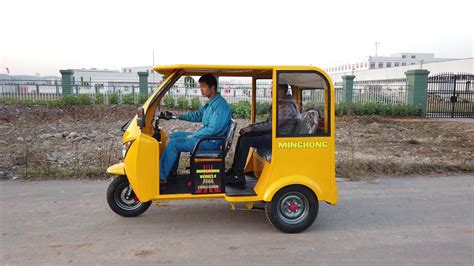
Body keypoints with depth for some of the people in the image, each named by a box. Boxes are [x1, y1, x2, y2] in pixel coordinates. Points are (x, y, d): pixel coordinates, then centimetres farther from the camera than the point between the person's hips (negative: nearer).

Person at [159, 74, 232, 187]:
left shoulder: (220, 104, -20)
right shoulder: (211, 103, 11)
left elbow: (213, 129, -26)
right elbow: (197, 115, 24)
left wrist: (193, 136, -16)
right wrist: (178, 116, 16)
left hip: (211, 141, -10)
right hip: (206, 136, 10)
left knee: (173, 143, -17)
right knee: (175, 136, 16)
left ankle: (161, 178, -12)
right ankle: (171, 170, 20)